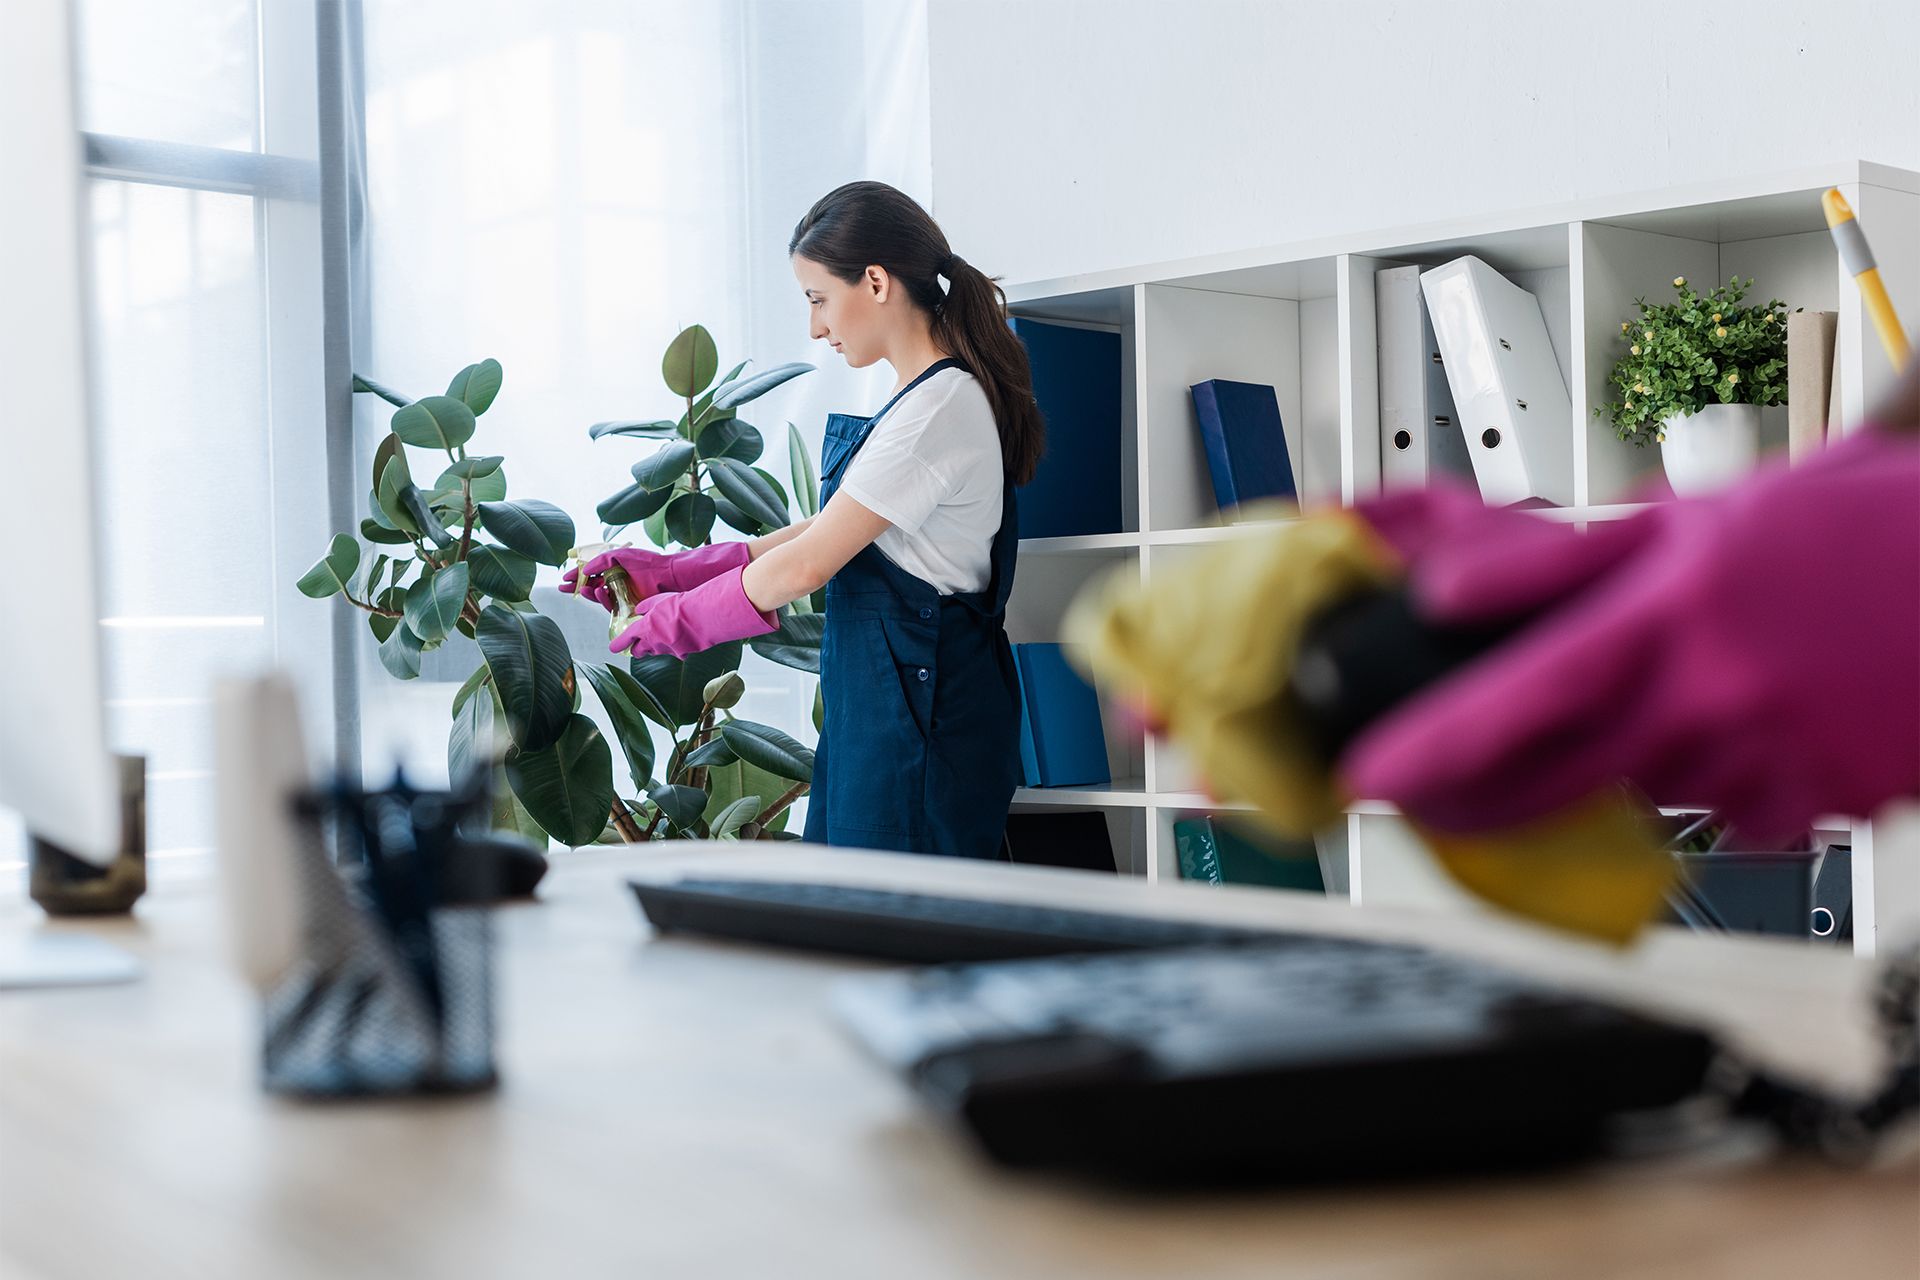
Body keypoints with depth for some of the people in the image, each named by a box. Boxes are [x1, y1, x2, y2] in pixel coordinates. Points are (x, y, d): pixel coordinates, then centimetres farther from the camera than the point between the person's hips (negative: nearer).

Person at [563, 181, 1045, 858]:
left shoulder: (940, 407, -17)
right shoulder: (919, 395, 14)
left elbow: (808, 565, -15)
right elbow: (830, 529, 16)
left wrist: (683, 617, -1)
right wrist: (671, 571, 13)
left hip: (921, 709, -10)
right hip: (873, 700, 10)